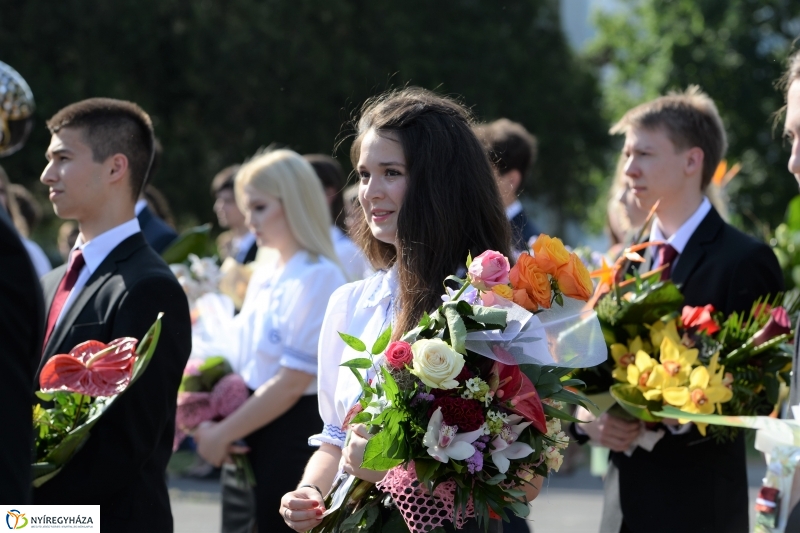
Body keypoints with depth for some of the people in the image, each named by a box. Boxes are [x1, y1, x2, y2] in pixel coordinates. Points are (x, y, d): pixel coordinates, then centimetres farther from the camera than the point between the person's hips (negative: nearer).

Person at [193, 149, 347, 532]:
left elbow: (292, 381, -18)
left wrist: (224, 434, -13)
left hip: (293, 438, -8)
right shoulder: (264, 277, 13)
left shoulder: (318, 277, -14)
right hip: (254, 439, 8)